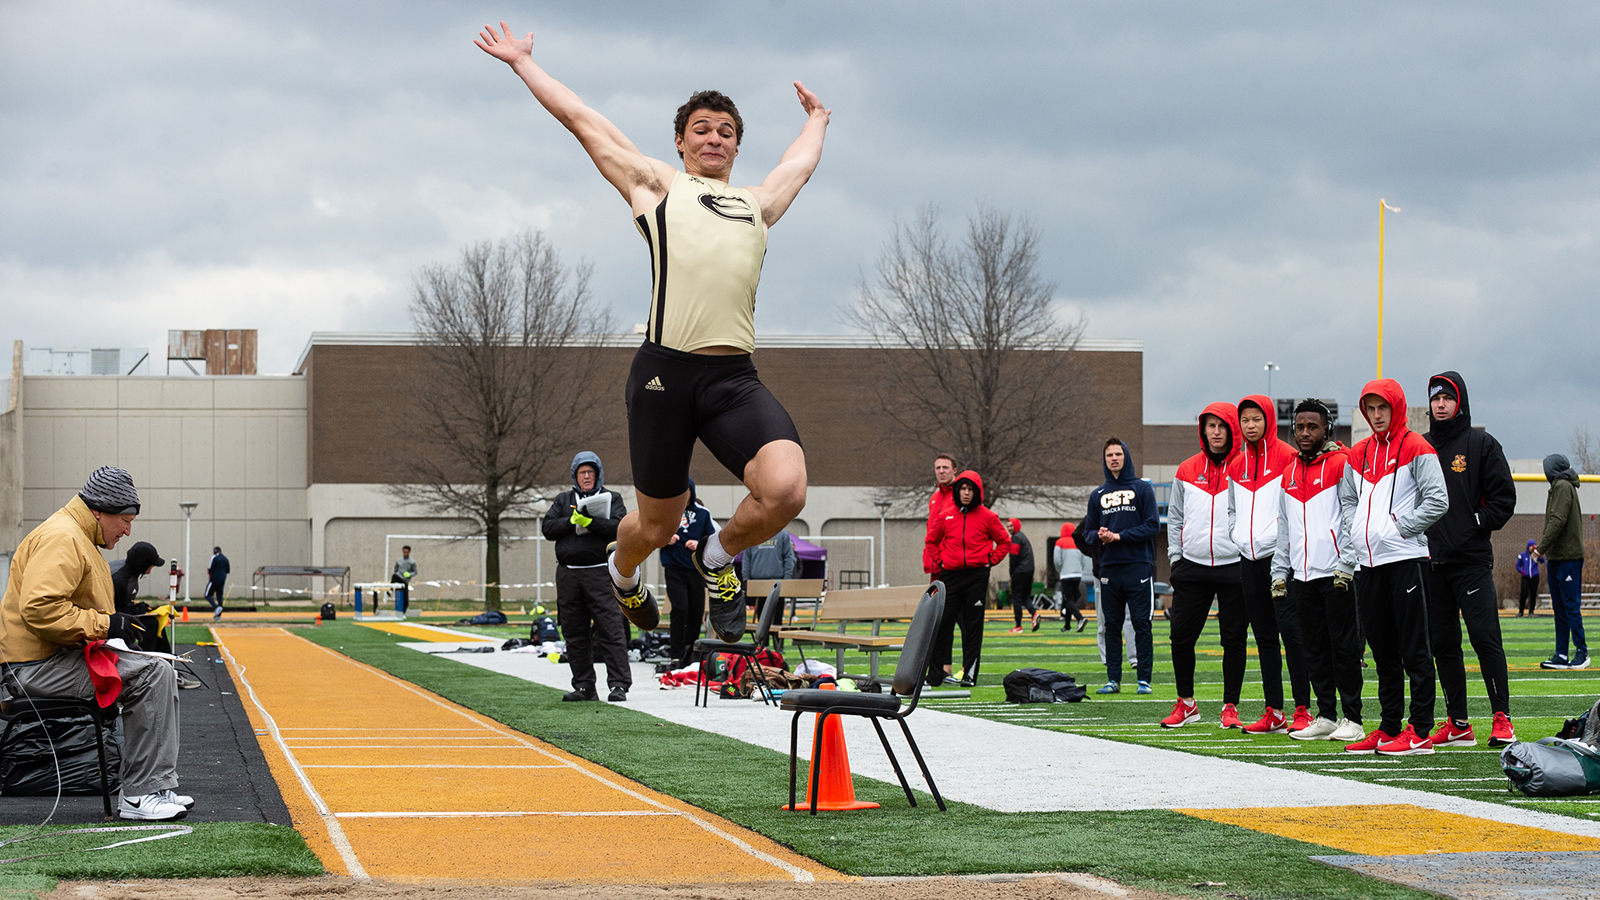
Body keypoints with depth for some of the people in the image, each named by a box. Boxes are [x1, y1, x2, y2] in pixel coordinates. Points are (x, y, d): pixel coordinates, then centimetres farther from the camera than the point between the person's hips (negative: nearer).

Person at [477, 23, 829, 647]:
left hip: (736, 378, 2)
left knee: (785, 490, -23)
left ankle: (719, 558, 9)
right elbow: (580, 118, 23)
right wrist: (522, 62, 29)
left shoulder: (757, 203, 26)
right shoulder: (656, 185, 17)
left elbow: (803, 158, 47)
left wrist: (817, 116, 63)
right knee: (657, 524, 6)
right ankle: (622, 574, 44)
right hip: (667, 368, -2)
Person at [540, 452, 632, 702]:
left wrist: (589, 522, -18)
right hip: (568, 574, 4)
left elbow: (620, 527, -7)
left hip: (601, 572, -4)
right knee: (574, 632, 6)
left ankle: (618, 684, -11)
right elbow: (548, 528, 7)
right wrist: (571, 521, -8)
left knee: (610, 629, -10)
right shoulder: (563, 500, 18)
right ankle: (583, 687, 13)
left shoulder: (612, 498, 9)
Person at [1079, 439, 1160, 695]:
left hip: (1138, 566, -4)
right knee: (1112, 626, 5)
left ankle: (1144, 679, -2)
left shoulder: (1142, 488, 3)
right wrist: (1098, 536, -7)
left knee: (1141, 624, -4)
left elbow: (1152, 525, -5)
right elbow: (1087, 532, 16)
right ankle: (1113, 679, 9)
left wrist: (1119, 536, -12)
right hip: (1109, 568, 4)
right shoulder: (1097, 495, 15)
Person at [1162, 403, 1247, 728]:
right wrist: (1176, 556, 9)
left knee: (1234, 640, 1)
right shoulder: (1187, 471, 10)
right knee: (1181, 637, 3)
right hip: (1192, 567, 3)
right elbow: (1175, 517, 17)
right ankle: (1186, 704, 16)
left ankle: (1230, 707, 9)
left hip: (1234, 567, -3)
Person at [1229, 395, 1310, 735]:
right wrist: (1238, 537, 12)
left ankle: (1302, 710, -9)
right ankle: (1273, 712, 10)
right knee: (1264, 636, 7)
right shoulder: (1237, 465, 15)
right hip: (1249, 558, 6)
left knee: (1290, 630, -10)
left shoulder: (1287, 457, -4)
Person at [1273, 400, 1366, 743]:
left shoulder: (1341, 464, -3)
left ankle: (1352, 718, -1)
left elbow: (1352, 518, -7)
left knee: (1344, 646, -4)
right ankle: (1326, 716, 15)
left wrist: (1345, 566, -14)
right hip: (1302, 574, 6)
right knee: (1314, 648, 8)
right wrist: (1279, 573, 16)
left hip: (1337, 573, -6)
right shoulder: (1289, 473, 16)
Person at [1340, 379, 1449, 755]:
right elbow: (1348, 500, 22)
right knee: (1382, 650, 10)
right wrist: (1351, 545, 8)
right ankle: (1389, 729, 16)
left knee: (1414, 649, -5)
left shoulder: (1416, 448, -4)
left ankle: (1420, 732, -4)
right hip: (1368, 562, 7)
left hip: (1406, 559, -7)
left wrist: (1401, 526, -11)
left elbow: (1437, 500, -10)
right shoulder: (1358, 454, 15)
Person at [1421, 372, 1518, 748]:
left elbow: (1503, 498, 1)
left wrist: (1476, 523, -9)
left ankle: (1502, 718, -6)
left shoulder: (1481, 444, 3)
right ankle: (1457, 724, 10)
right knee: (1442, 643, 5)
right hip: (1431, 561, 4)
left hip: (1472, 561, -4)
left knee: (1485, 638, -11)